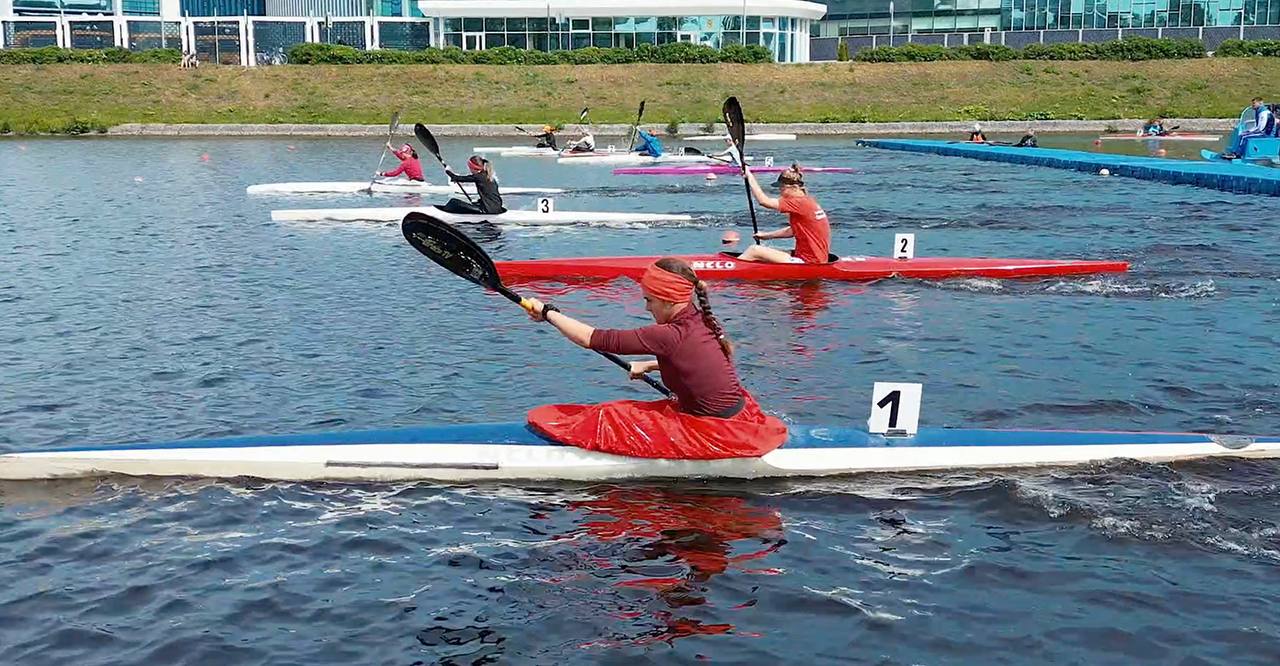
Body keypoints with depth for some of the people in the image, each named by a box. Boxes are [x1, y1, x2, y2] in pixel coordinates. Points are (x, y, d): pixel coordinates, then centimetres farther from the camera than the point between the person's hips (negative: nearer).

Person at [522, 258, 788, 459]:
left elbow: (593, 339, -17)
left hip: (716, 434, -8)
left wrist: (548, 313, -5)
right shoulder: (703, 320, 0)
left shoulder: (669, 335, -23)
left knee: (612, 417, -3)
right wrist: (648, 366, 24)